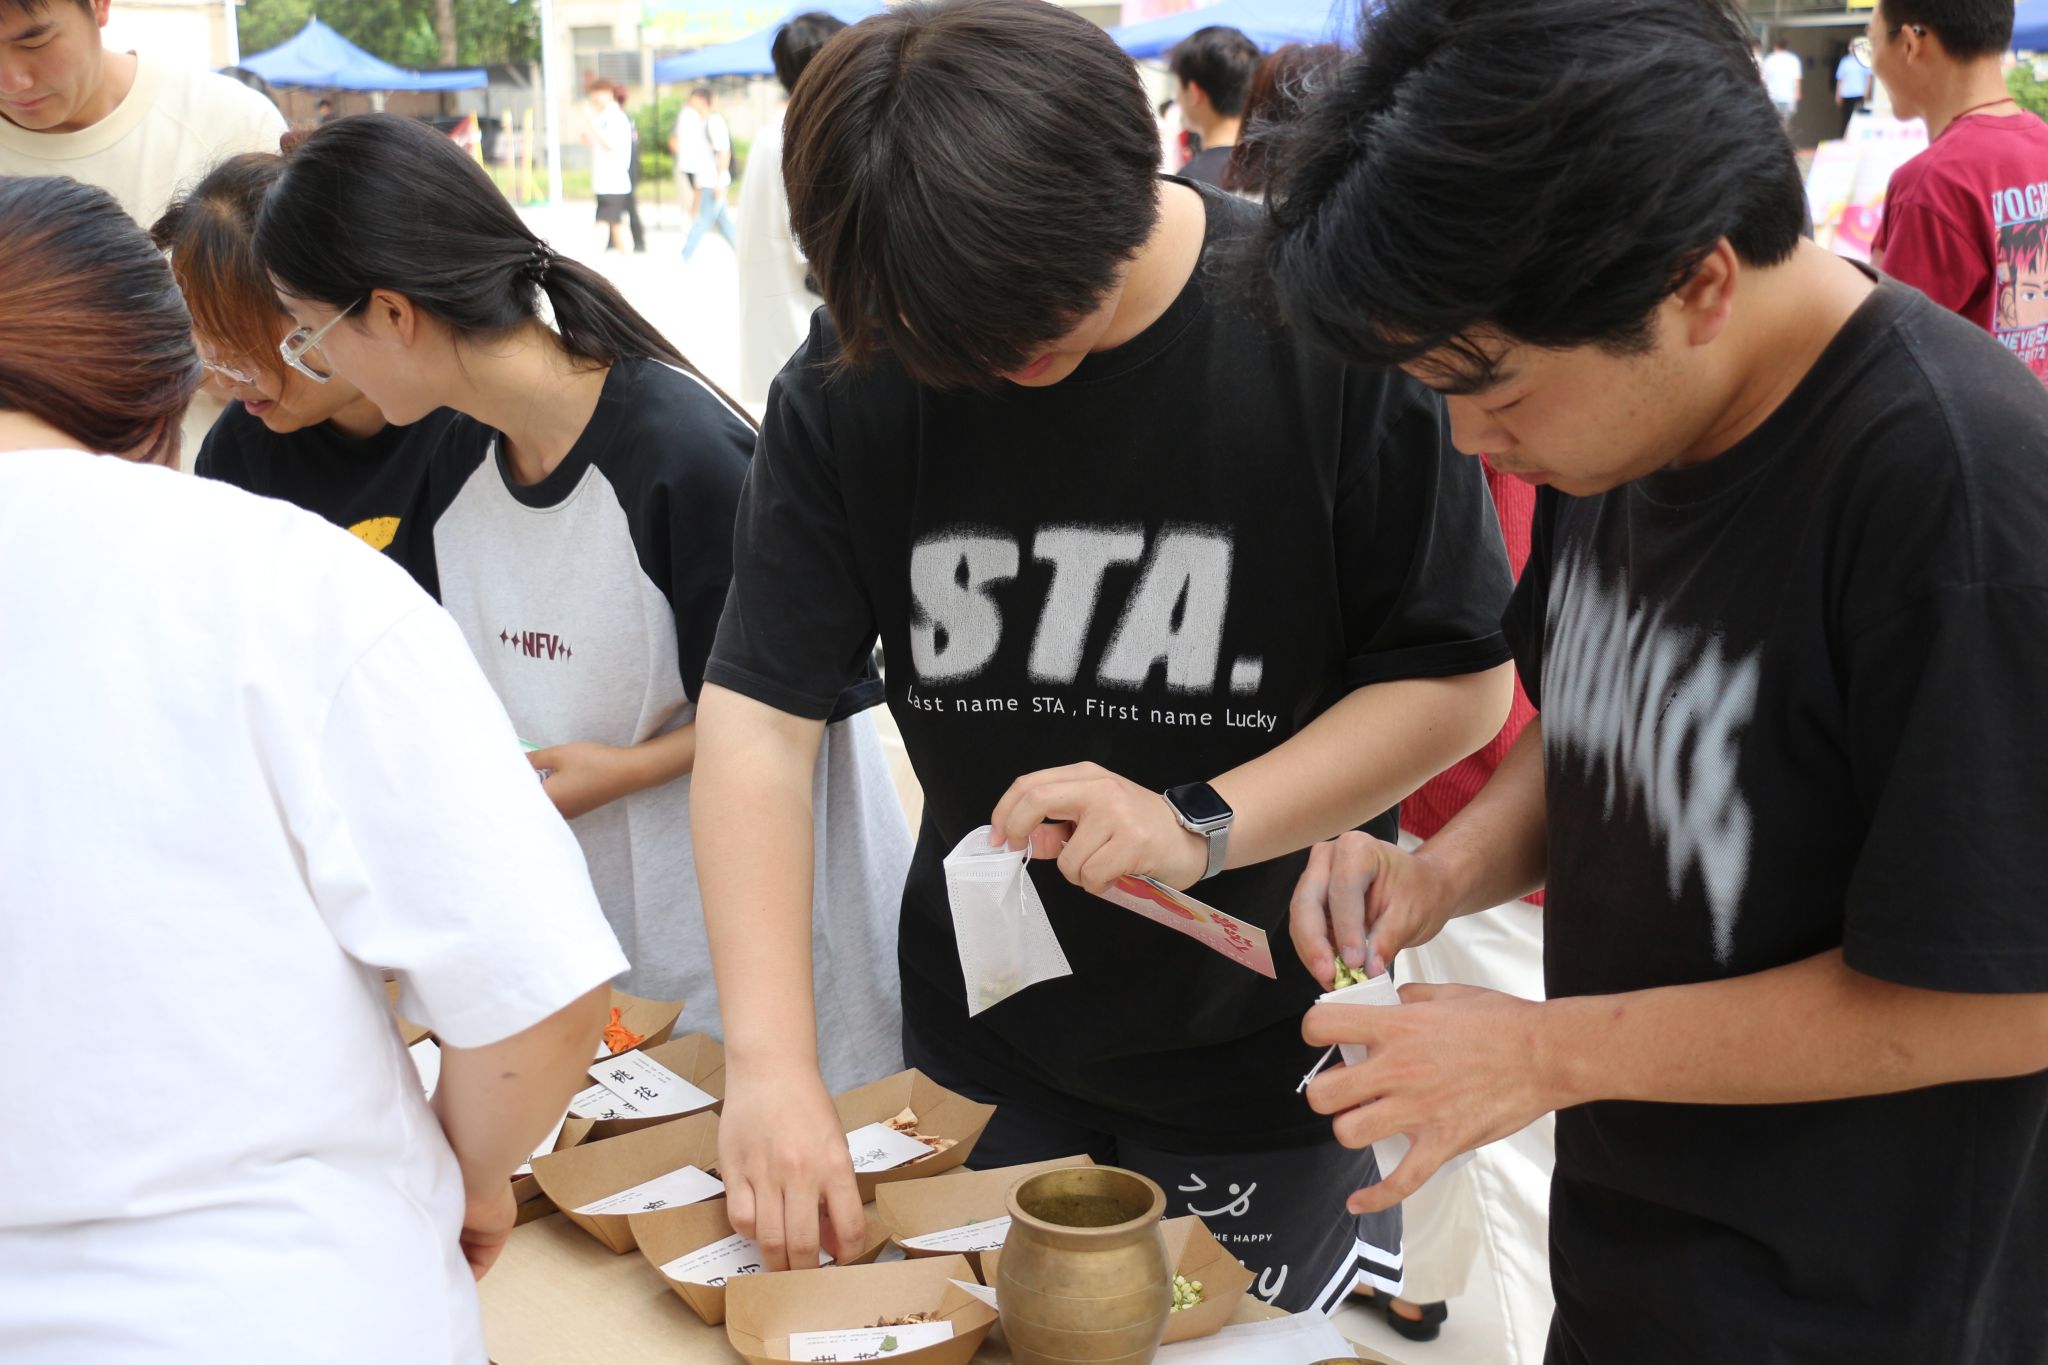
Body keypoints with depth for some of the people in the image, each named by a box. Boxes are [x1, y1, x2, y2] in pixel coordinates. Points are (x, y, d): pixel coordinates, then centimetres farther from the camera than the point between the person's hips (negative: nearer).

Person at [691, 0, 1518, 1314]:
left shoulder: (1324, 331, -18)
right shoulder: (851, 379, -10)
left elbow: (1460, 678, -12)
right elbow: (760, 711, -12)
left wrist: (1205, 825, -24)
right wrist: (770, 1059, -22)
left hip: (1260, 1044, -3)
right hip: (979, 1047, 3)